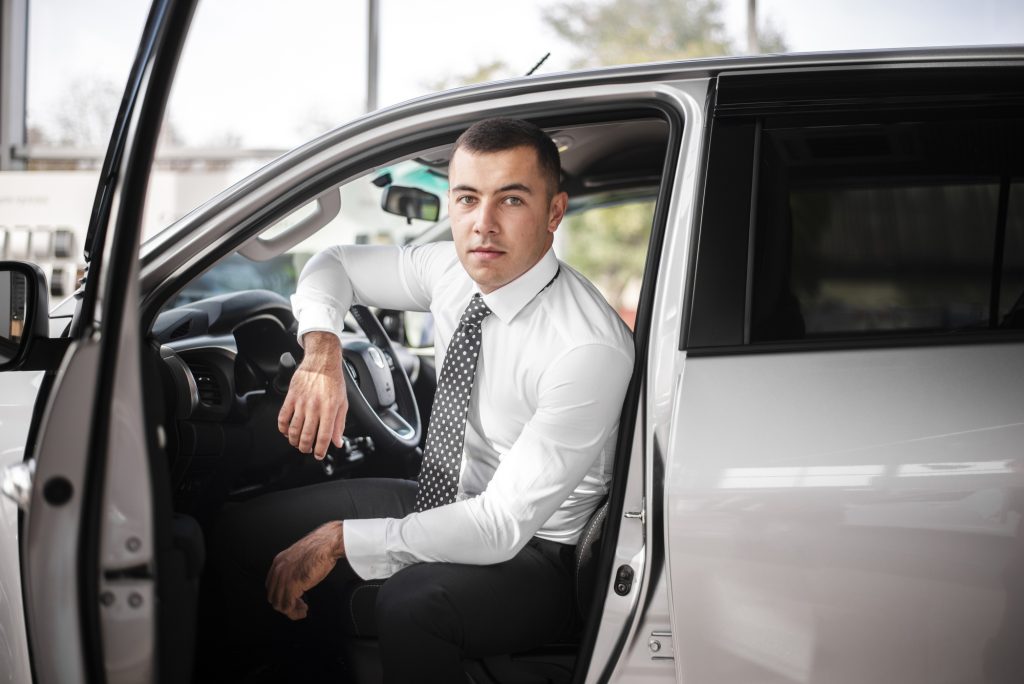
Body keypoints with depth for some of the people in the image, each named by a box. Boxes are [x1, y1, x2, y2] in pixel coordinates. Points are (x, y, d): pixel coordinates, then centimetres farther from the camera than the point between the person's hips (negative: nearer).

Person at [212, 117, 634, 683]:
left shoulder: (592, 350, -28)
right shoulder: (452, 270, -5)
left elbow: (504, 525, -30)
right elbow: (333, 265, 13)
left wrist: (340, 539, -28)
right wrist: (322, 351, -11)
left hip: (531, 549, -8)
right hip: (445, 502, 8)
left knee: (410, 602, -38)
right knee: (246, 530, 0)